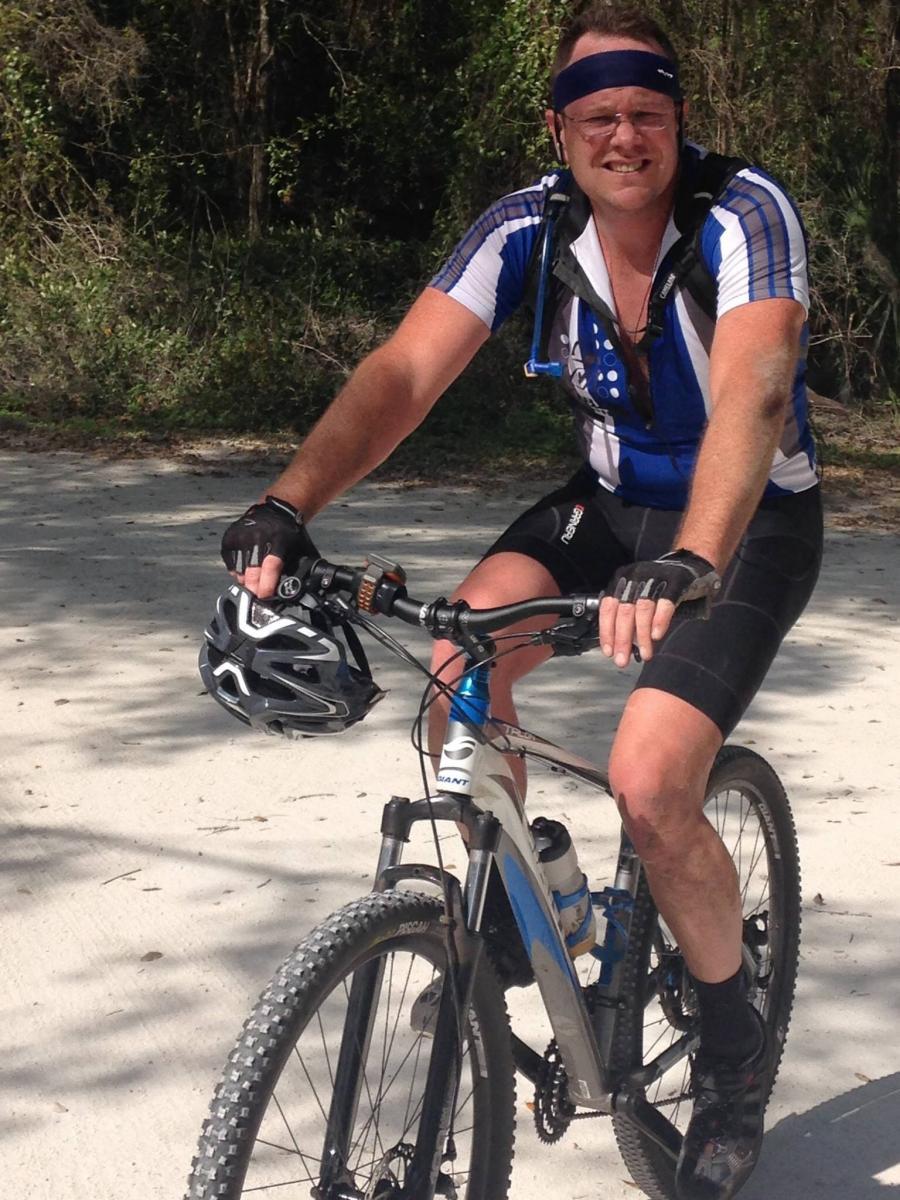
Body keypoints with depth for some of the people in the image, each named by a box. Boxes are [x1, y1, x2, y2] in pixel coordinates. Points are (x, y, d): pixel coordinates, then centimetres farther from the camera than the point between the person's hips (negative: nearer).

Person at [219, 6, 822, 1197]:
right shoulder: (528, 228, -13)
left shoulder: (744, 215, -25)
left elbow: (753, 393, -42)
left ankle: (735, 1044, 5)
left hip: (748, 522, -4)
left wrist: (688, 563, -59)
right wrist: (287, 505, -39)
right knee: (461, 664, -23)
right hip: (611, 498, 4)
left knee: (648, 785, -22)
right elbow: (404, 370, -23)